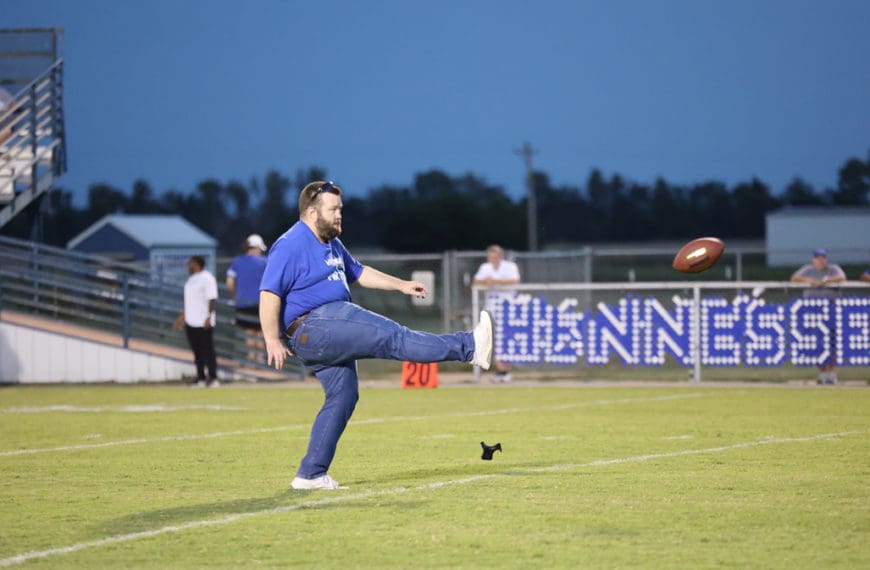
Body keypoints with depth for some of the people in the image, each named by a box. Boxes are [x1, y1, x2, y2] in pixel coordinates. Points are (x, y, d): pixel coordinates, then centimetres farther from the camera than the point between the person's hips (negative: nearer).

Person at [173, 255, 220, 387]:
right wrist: (182, 315, 24)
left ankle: (213, 378, -1)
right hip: (190, 321, 9)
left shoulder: (207, 278, -11)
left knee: (208, 350, -5)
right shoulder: (192, 279, 17)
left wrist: (209, 317, -23)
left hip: (203, 322, -9)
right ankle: (200, 378, 14)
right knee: (197, 350, 10)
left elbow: (212, 299, -17)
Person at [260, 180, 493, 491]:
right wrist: (273, 341, -21)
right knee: (391, 337, -16)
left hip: (333, 326, 11)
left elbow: (358, 272, 33)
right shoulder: (291, 246, -12)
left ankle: (311, 474, 10)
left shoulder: (331, 244, 19)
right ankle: (468, 348, -23)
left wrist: (401, 285, 28)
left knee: (343, 396, 8)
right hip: (311, 326, -11)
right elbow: (270, 293, -17)